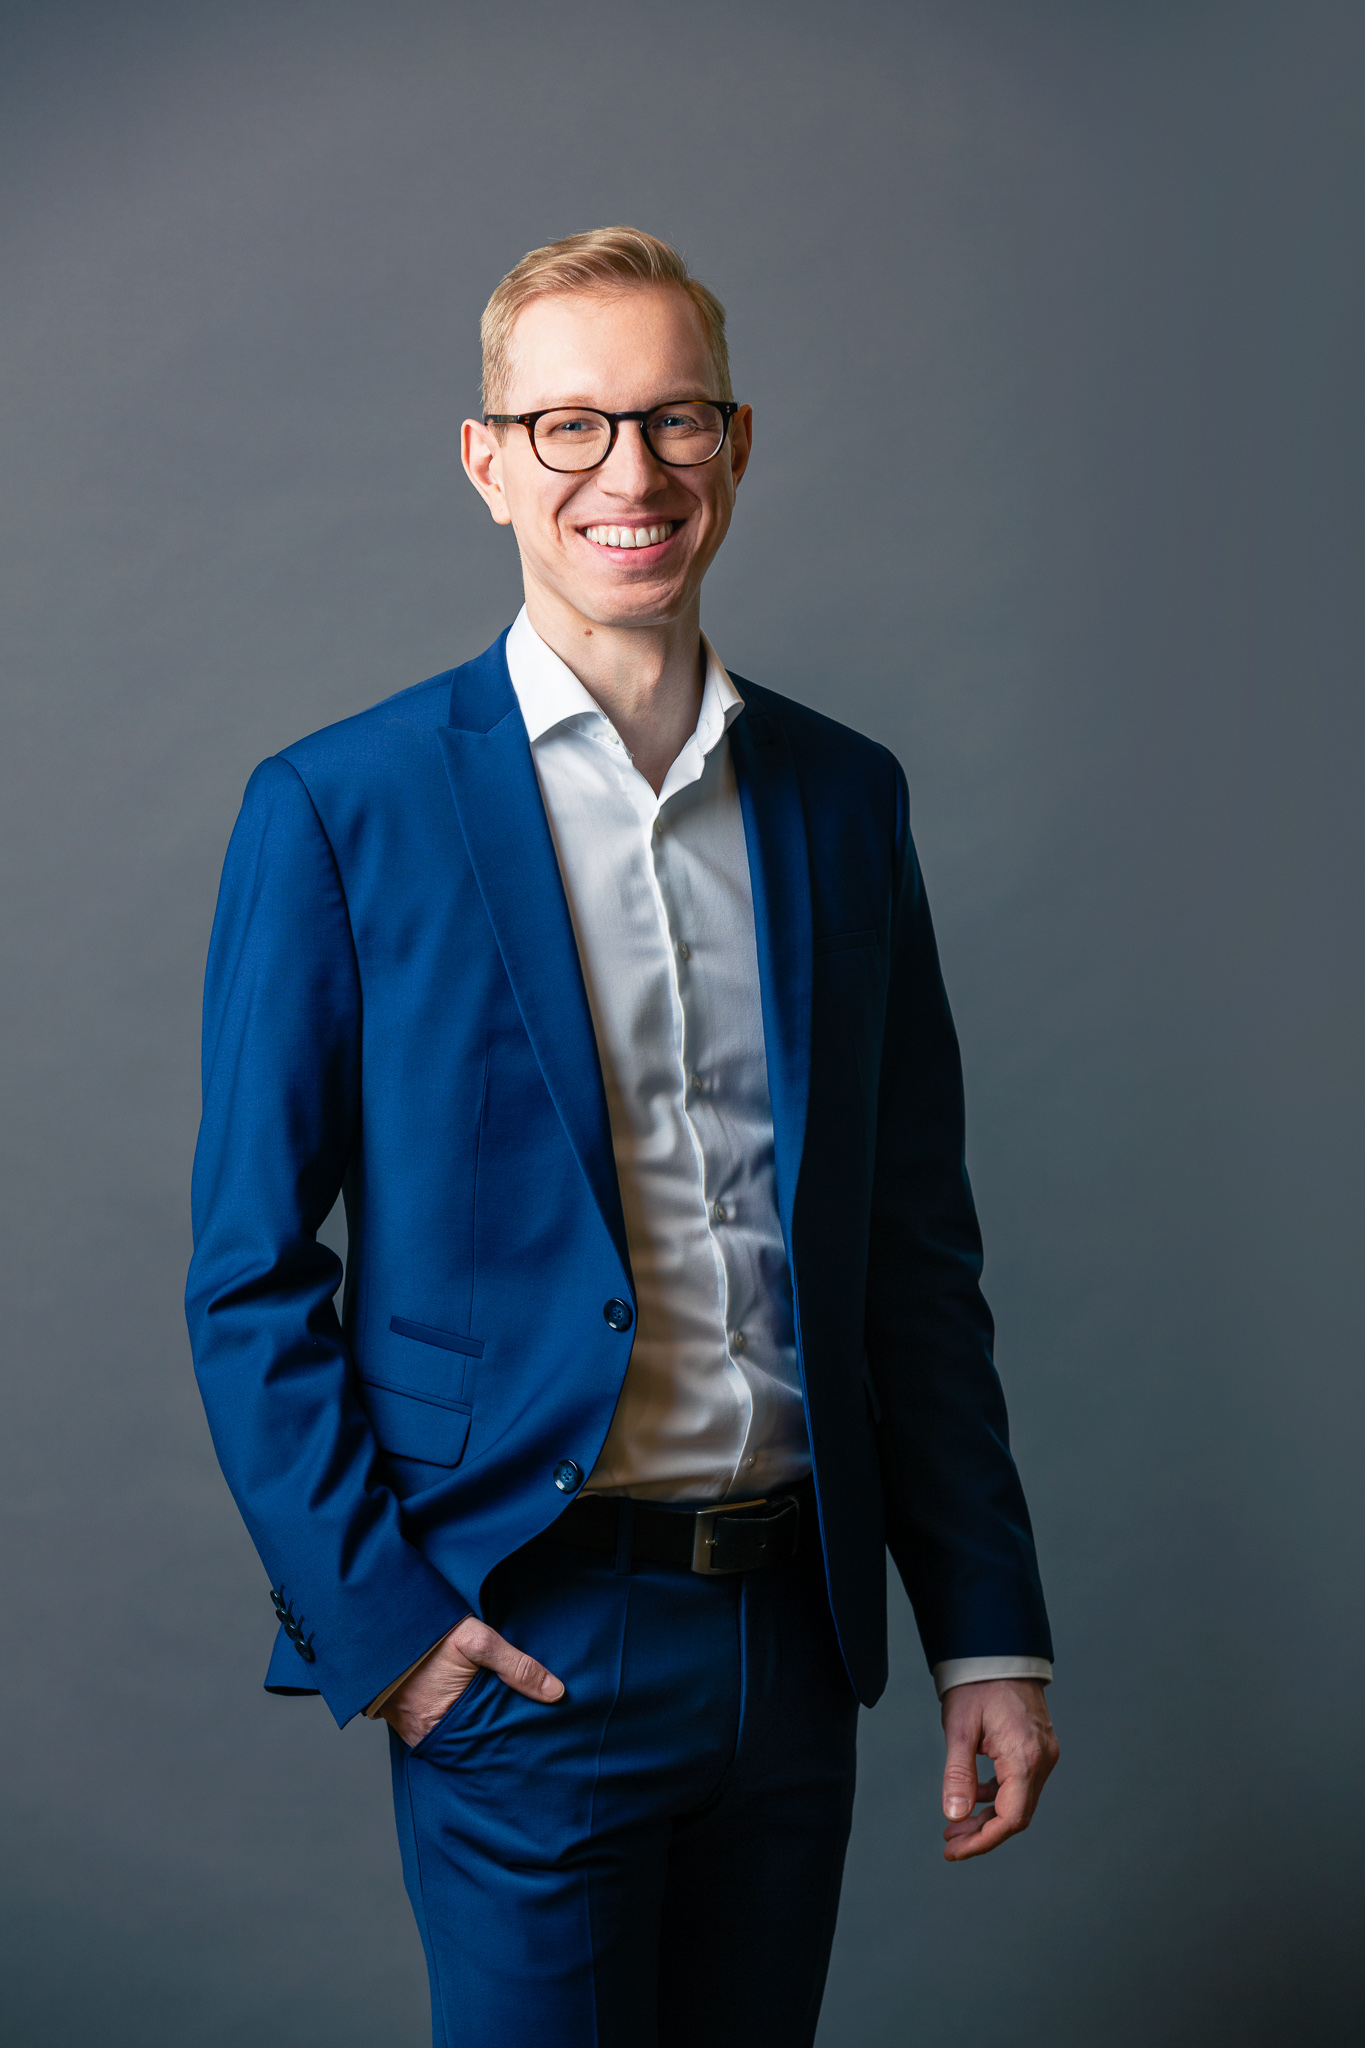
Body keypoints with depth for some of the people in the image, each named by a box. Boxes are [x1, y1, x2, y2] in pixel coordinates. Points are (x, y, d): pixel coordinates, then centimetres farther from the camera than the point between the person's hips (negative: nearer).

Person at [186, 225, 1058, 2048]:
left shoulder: (846, 797, 7)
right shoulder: (340, 810, -6)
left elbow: (920, 1247, 9)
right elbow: (248, 1280, -4)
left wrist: (989, 1626, 6)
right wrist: (372, 1620, -11)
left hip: (797, 1625, 4)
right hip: (525, 1646, -4)